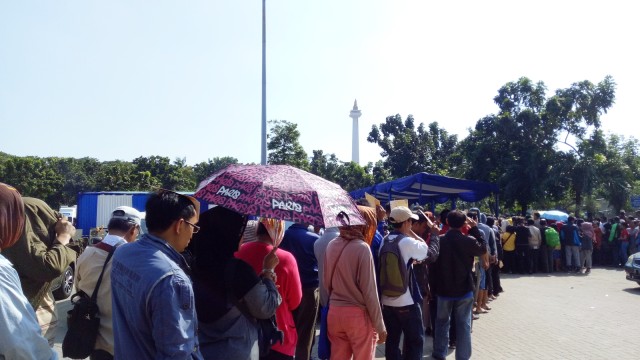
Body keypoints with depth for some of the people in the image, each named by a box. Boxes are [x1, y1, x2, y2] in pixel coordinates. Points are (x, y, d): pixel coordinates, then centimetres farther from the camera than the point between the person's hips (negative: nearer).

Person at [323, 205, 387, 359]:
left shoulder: (331, 245, 3)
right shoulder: (362, 247, -14)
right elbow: (369, 291, -14)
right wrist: (380, 326, -7)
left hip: (334, 312, 5)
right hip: (358, 314, -5)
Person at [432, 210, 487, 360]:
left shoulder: (439, 240, -9)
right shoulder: (468, 240, -15)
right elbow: (483, 248, 4)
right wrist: (475, 229, 5)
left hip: (444, 288, 2)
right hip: (464, 289, -2)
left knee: (442, 321, 18)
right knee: (463, 324, 7)